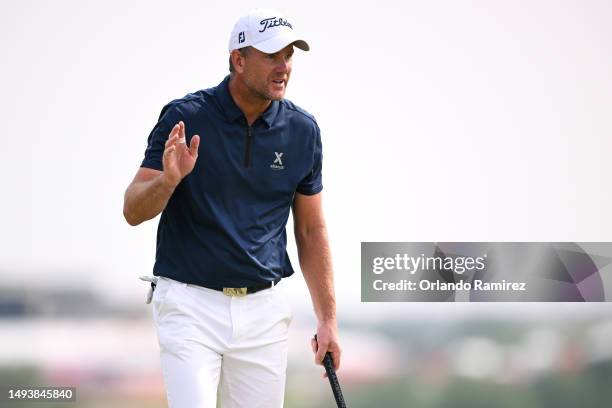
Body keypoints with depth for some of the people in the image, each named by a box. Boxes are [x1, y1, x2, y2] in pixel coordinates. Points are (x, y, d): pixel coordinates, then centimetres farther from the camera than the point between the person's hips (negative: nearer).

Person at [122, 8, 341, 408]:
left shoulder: (302, 130, 3)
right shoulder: (185, 117, -7)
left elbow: (311, 229, 11)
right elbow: (134, 210, -7)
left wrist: (328, 319, 7)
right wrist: (169, 180, -29)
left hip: (264, 309, 3)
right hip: (190, 303, -3)